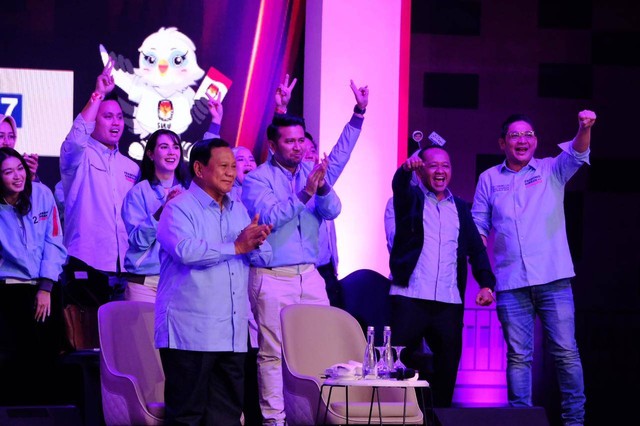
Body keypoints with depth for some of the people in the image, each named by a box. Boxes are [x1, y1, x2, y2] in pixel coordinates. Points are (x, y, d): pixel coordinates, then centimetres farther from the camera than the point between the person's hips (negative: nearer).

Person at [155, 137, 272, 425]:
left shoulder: (238, 210, 16)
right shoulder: (178, 208, -6)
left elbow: (265, 256, 12)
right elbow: (186, 251, -24)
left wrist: (255, 244, -12)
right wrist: (236, 246, -17)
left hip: (232, 334, 7)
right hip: (190, 333, -7)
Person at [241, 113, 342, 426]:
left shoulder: (311, 172, 11)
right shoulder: (258, 178, -4)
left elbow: (332, 211, 0)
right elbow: (270, 217, -18)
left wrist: (322, 188, -20)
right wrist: (303, 194, -26)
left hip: (309, 274, 5)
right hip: (272, 277, -5)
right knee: (272, 352, -3)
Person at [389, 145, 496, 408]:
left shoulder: (461, 207, 17)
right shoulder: (411, 199, 8)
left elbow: (476, 249, 13)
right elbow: (399, 185, -15)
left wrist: (486, 283, -4)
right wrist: (407, 168, -39)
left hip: (449, 302, 3)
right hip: (410, 298, -3)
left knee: (448, 366, 4)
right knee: (402, 365, -4)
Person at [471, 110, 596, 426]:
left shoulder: (552, 170, 10)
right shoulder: (489, 179, 11)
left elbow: (577, 154, -10)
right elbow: (479, 228, 11)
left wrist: (585, 129, -32)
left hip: (553, 279, -1)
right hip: (511, 283, 1)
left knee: (566, 351, -3)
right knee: (518, 355, 1)